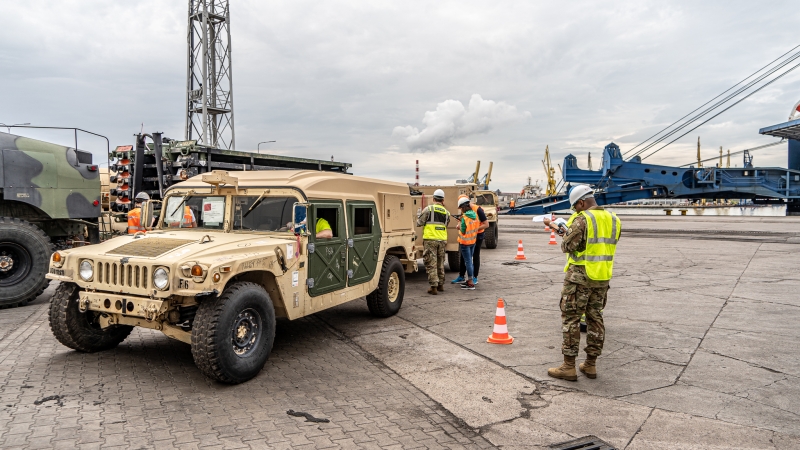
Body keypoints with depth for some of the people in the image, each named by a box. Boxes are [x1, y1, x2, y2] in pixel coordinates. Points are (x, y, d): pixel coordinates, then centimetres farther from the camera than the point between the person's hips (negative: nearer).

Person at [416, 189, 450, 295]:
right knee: (440, 263, 18)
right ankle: (441, 285, 26)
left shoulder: (429, 209, -6)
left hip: (430, 239, -5)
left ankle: (434, 287, -3)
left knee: (431, 264, -1)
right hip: (442, 240, 5)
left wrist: (419, 216, 16)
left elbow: (419, 223, -3)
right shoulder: (446, 212, 9)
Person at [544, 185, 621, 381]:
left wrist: (565, 234, 8)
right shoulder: (614, 220, 8)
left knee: (571, 319, 0)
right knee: (595, 318, 14)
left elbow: (567, 246, -14)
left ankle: (569, 367, 4)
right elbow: (606, 245, 14)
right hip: (603, 277, 7)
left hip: (580, 277, -7)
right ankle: (591, 364, 21)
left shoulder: (582, 219, -15)